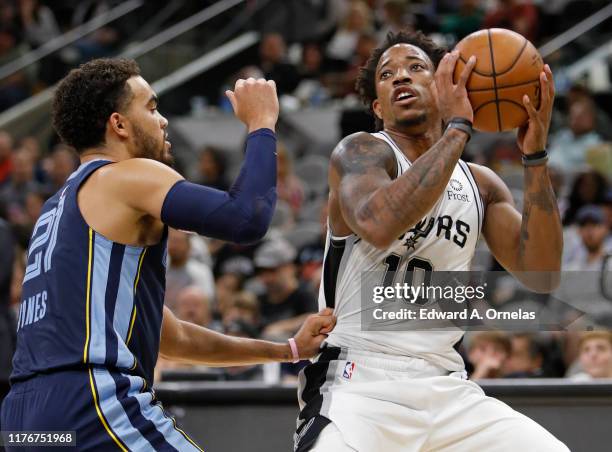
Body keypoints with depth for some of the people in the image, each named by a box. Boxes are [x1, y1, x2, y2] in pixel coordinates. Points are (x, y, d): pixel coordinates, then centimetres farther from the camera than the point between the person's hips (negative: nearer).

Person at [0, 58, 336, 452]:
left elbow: (170, 337, 32)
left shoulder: (61, 207, 28)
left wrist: (288, 351, 31)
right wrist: (261, 124, 2)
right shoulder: (130, 176, 1)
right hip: (94, 405, -9)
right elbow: (247, 218, -14)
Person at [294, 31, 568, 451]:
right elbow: (379, 224, -25)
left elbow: (542, 277, 3)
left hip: (447, 387, 6)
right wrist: (457, 128, -20)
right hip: (361, 382, -5)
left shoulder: (480, 183, 15)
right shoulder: (362, 151, -2)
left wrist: (535, 154, -2)